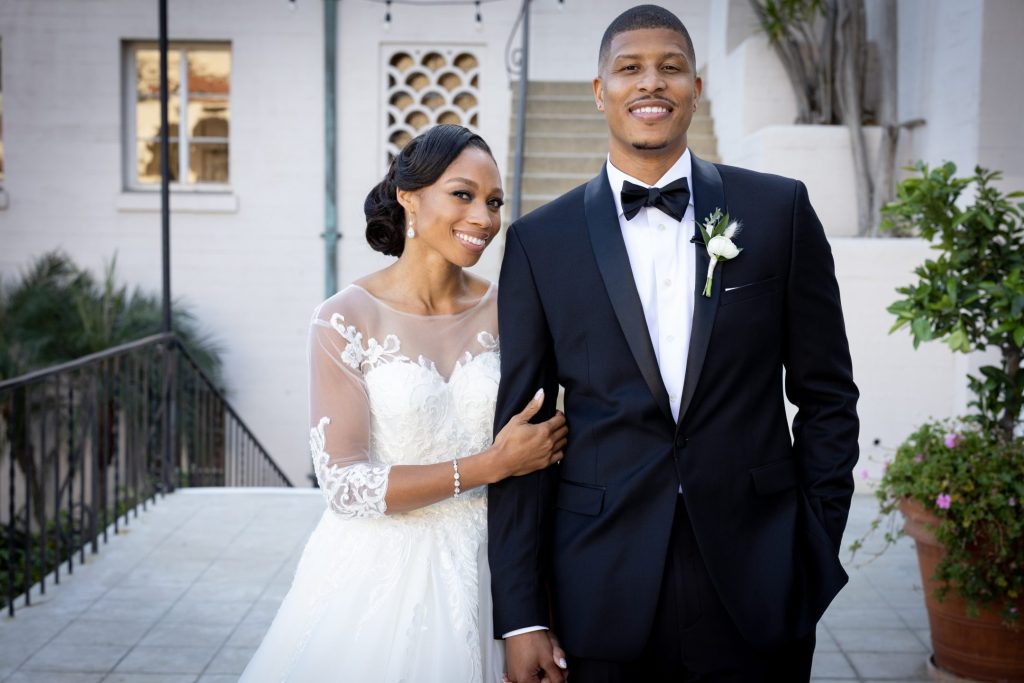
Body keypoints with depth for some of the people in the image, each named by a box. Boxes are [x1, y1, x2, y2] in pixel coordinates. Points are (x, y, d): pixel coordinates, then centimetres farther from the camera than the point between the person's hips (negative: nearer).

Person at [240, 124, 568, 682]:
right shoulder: (345, 320, -12)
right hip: (380, 573, -3)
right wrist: (490, 465, -18)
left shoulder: (506, 311, -2)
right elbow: (343, 484, -16)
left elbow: (538, 457, 4)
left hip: (483, 570, 3)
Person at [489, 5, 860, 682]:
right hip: (603, 595, 0)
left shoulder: (779, 210, 1)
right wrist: (520, 616, -2)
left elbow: (826, 395, 6)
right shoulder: (540, 241, 1)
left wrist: (818, 553, 1)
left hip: (758, 585, 0)